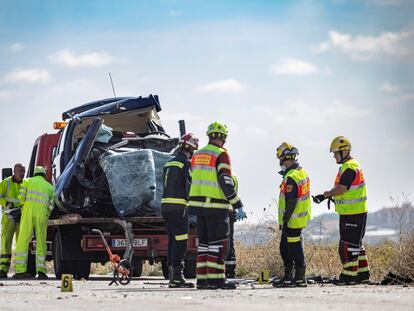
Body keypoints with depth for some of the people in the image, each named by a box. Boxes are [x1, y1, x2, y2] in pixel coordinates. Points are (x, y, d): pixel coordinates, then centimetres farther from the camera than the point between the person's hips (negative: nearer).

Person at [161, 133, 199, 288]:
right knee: (180, 242, -9)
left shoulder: (169, 163, 18)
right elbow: (190, 186, -12)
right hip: (179, 206, -9)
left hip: (165, 205, 9)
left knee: (173, 241, 12)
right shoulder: (186, 163, -8)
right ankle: (177, 276, -14)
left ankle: (172, 275, 14)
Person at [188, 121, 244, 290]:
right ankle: (215, 279, -8)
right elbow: (225, 182, -16)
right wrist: (238, 205, -12)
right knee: (218, 243, -4)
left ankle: (202, 279, 9)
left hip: (198, 204, 7)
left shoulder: (197, 155, 14)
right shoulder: (221, 155, -9)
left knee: (204, 243, 11)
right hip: (216, 206, -7)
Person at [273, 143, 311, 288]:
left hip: (292, 221, -10)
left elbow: (290, 202, -22)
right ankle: (288, 277, 23)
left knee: (294, 249, -3)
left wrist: (285, 221, -17)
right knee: (284, 248, 17)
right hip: (301, 218, 10)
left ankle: (300, 278, 2)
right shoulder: (302, 172, 11)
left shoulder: (291, 177, -20)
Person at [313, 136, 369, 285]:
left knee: (348, 245, -6)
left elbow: (341, 188, -24)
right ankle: (362, 274, 20)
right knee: (356, 244, 15)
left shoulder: (349, 168, -17)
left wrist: (324, 195, -16)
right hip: (355, 212, 11)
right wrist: (331, 195, 7)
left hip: (352, 214, -11)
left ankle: (349, 275, -3)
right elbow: (343, 188, 20)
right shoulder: (350, 165, 17)